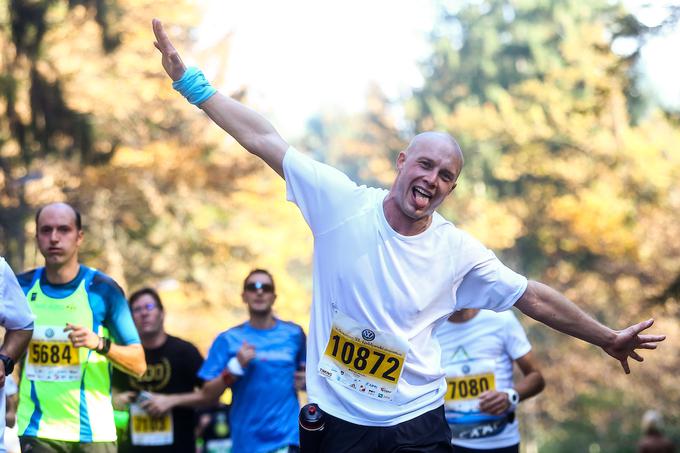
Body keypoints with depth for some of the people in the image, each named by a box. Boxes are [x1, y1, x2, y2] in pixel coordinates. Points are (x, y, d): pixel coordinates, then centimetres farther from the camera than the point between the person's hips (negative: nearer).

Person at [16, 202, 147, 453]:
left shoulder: (103, 289, -3)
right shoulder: (22, 287, 5)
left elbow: (138, 364, -3)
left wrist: (100, 344, -20)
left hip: (93, 432, -2)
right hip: (37, 432, 2)